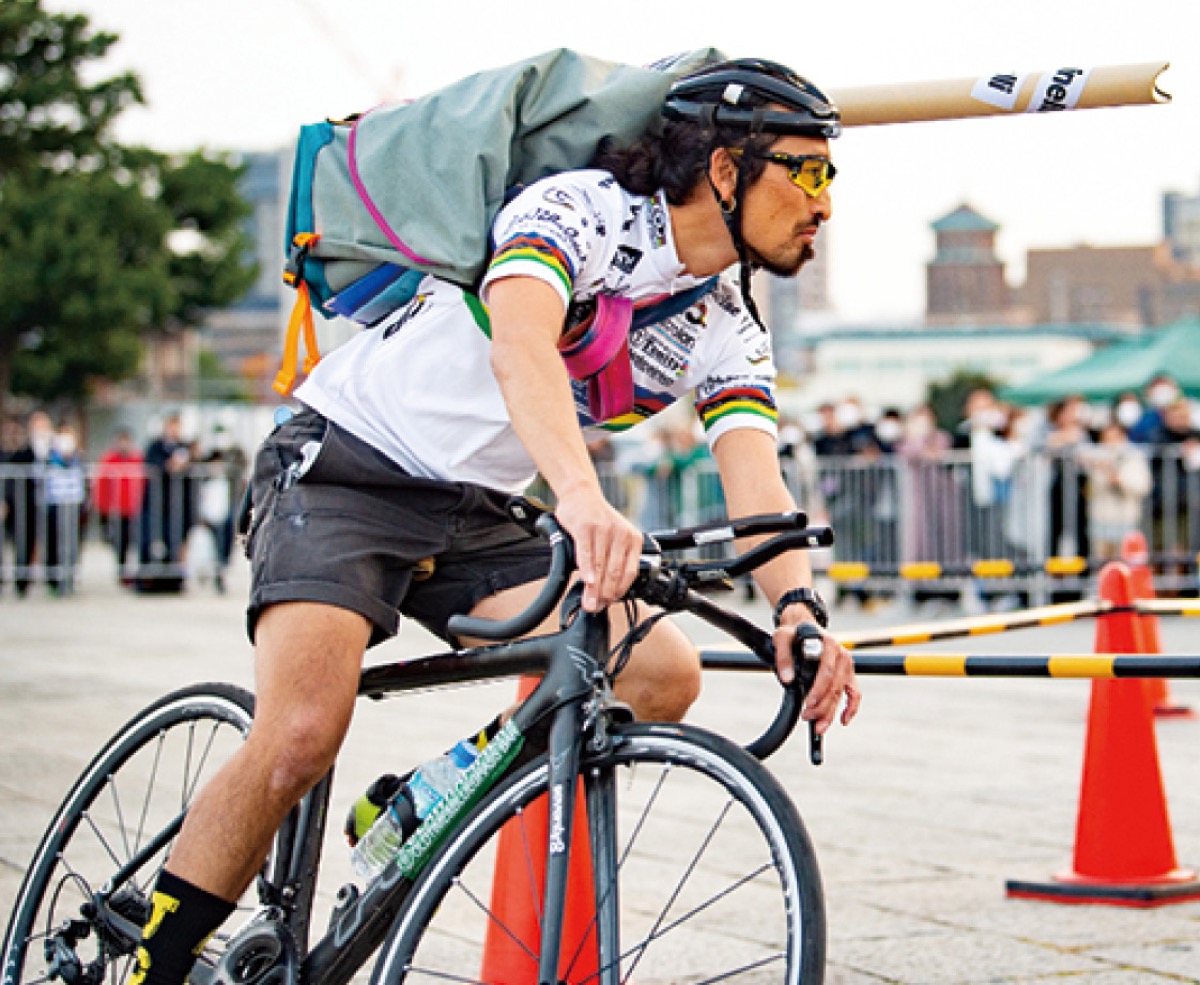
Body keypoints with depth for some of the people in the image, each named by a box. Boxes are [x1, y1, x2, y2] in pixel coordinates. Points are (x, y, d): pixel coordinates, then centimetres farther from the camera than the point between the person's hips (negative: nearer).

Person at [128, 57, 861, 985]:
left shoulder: (731, 330, 3)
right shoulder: (580, 209, -18)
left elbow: (755, 476, -10)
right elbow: (519, 345, -38)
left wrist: (798, 606, -31)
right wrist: (582, 498, -56)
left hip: (474, 517, 7)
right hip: (345, 468, -7)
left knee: (664, 677, -11)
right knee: (302, 734, -27)